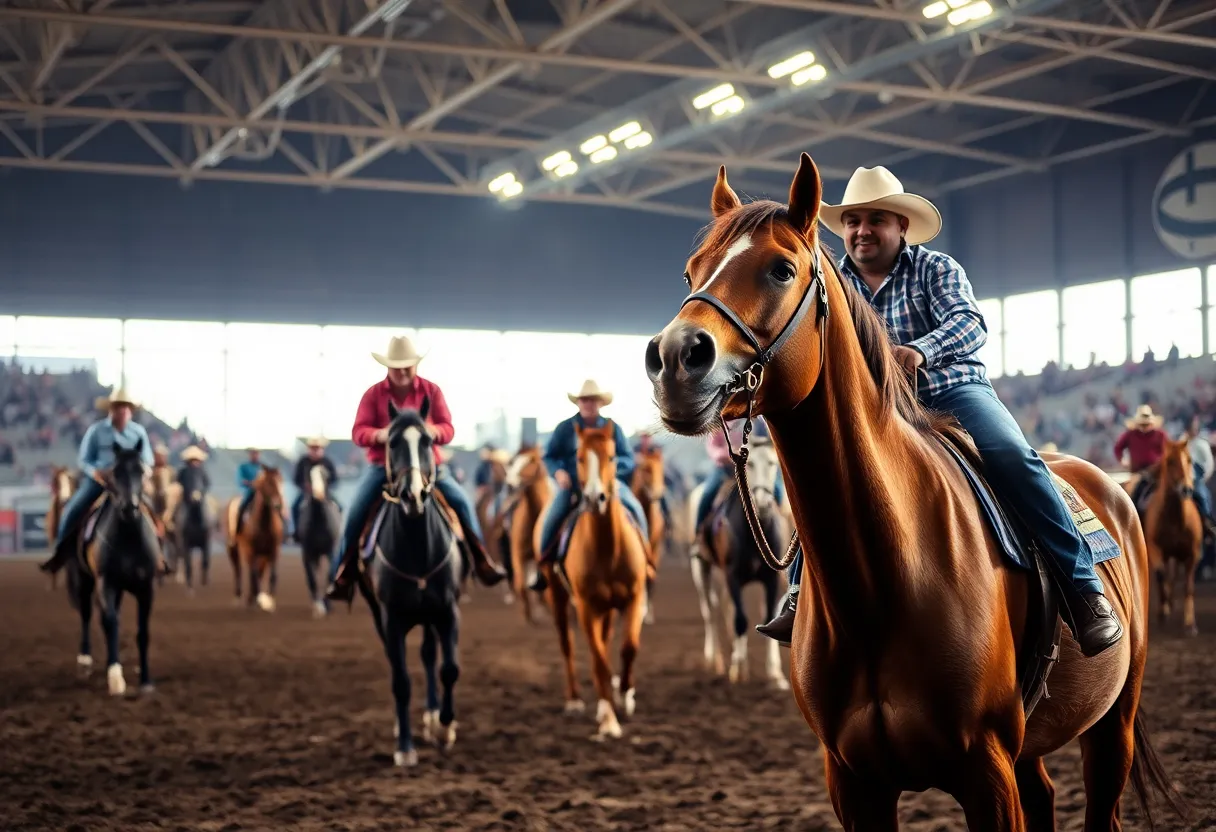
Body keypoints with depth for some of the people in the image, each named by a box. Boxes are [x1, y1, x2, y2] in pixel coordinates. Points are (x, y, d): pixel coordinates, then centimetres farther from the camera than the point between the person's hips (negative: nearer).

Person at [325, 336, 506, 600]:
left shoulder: (431, 390, 3)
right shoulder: (373, 394, 1)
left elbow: (448, 429, -2)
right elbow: (358, 432, -6)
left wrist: (433, 431, -26)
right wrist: (379, 434, -28)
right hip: (382, 466, 0)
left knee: (460, 501, -15)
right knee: (356, 512, -16)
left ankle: (481, 561, -2)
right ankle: (343, 575, -4)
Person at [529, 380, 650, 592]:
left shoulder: (612, 428, 6)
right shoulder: (565, 428, 5)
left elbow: (628, 458, 3)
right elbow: (550, 456, 6)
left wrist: (611, 466, -19)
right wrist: (558, 471, -15)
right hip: (572, 484, 0)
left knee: (635, 509, -21)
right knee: (552, 517, -22)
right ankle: (544, 565, -5)